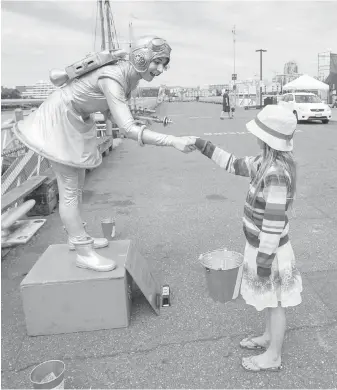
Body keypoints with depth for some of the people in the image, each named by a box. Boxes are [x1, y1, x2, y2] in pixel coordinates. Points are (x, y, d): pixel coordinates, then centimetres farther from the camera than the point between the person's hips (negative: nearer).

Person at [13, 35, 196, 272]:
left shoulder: (132, 77, -6)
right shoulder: (113, 79, -34)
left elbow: (110, 112, 5)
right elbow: (128, 129, -43)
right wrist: (174, 141, -47)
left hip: (77, 120, 9)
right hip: (60, 119, -9)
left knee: (77, 185, 16)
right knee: (69, 189, -5)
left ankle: (76, 237, 30)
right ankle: (84, 253, 2)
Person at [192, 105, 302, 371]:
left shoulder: (276, 172, -29)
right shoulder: (268, 163, 0)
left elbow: (275, 220, -27)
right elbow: (236, 165, 11)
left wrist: (264, 258, -21)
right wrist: (203, 146, 9)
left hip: (268, 249, -9)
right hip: (262, 243, 9)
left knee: (274, 302, 10)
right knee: (269, 300, 26)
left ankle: (273, 357, 31)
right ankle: (269, 337, 48)